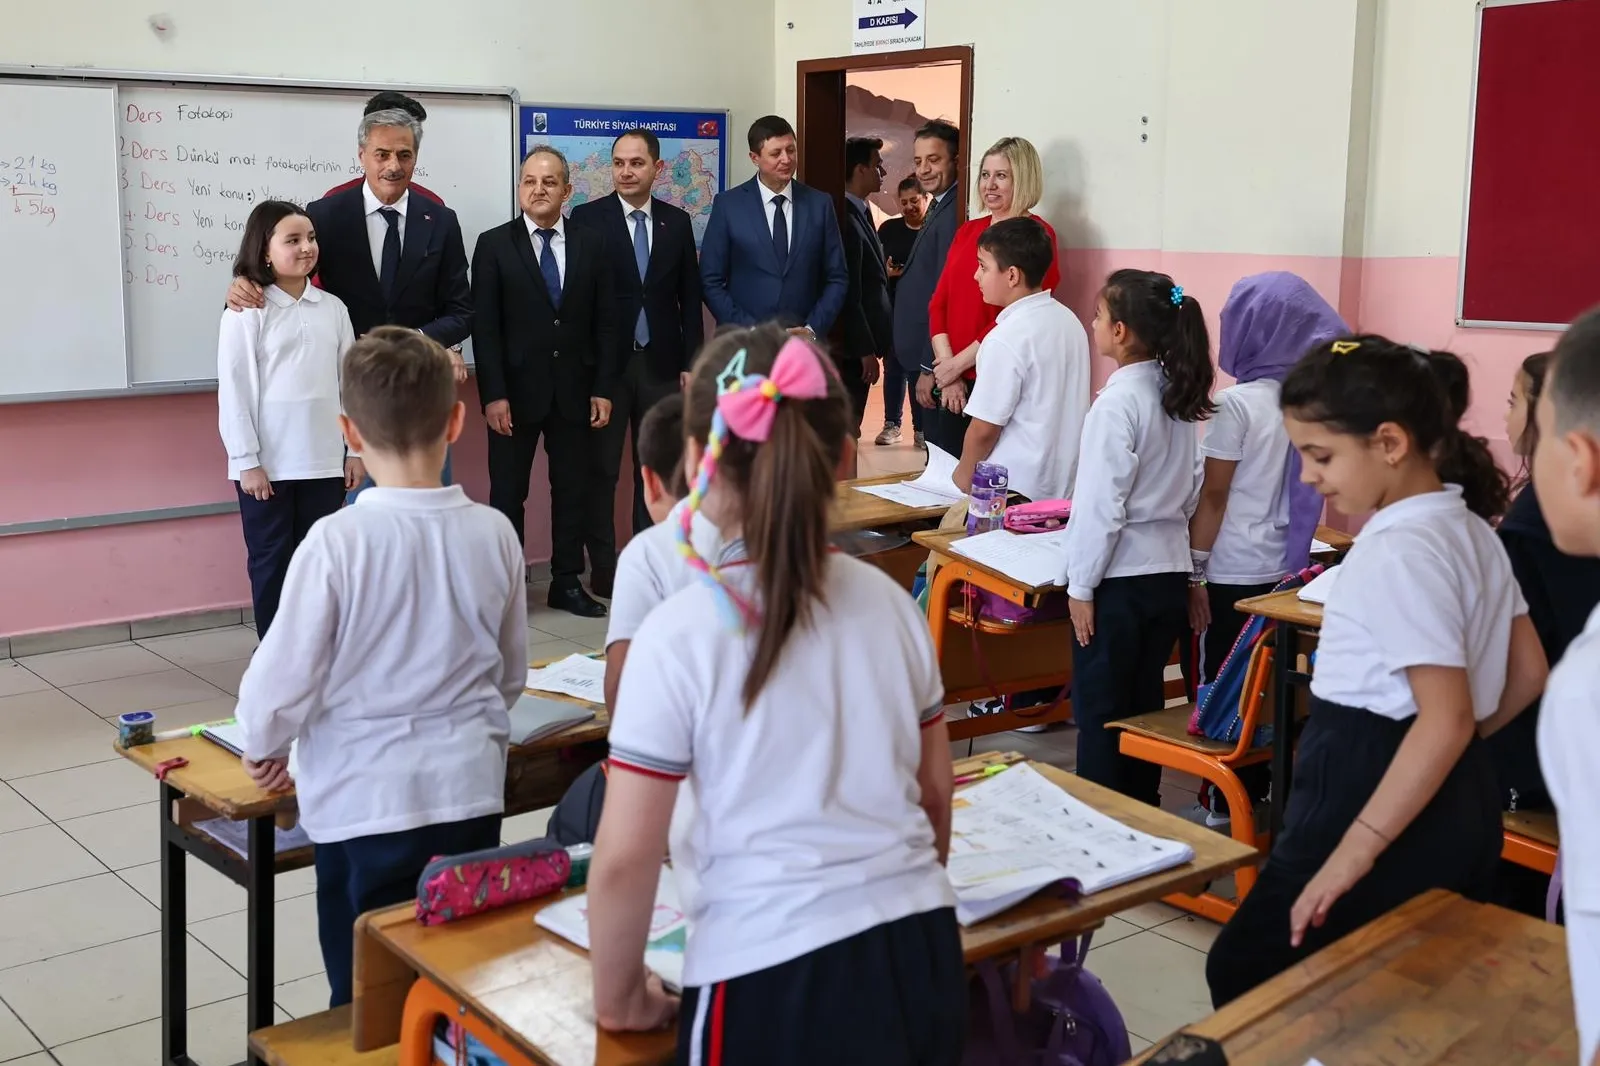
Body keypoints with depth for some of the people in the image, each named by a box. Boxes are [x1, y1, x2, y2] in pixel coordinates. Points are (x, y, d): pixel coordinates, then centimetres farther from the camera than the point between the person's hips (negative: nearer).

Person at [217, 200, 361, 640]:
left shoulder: (332, 308, 6)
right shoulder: (246, 312, -6)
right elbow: (234, 391, -7)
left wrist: (356, 449, 7)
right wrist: (246, 462, -11)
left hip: (325, 461, 4)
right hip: (269, 464, -3)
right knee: (271, 560, 7)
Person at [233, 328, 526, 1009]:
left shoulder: (337, 541, -18)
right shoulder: (493, 533, -6)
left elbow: (285, 673, -11)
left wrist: (264, 746, 10)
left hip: (365, 799, -3)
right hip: (470, 789, 3)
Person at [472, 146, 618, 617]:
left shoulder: (591, 244, 6)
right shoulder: (494, 245, -1)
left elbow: (605, 323, 5)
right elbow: (485, 327, -5)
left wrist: (603, 389, -1)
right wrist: (493, 395, -12)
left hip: (575, 392, 2)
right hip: (516, 391, -2)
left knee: (574, 489, 9)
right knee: (508, 493, 4)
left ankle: (568, 582, 20)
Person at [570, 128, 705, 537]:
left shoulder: (677, 221, 7)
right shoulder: (587, 218, -2)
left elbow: (689, 297, 9)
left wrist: (691, 364, 4)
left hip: (661, 364, 3)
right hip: (605, 362, -3)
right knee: (601, 469, 4)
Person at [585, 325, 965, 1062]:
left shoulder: (680, 634, -14)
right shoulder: (889, 601, 1)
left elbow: (625, 859, -11)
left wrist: (619, 998, 6)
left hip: (777, 977, -5)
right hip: (924, 953, 5)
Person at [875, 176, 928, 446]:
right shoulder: (889, 228, 6)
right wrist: (886, 272, -12)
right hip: (893, 308, 3)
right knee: (893, 365, 7)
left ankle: (921, 428, 6)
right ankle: (892, 424, 14)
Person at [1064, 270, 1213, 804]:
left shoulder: (1117, 404, -17)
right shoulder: (1178, 398, 5)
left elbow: (1101, 504, -18)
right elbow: (1192, 490, 13)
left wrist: (1081, 585, -11)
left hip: (1119, 578, -8)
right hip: (1170, 573, 8)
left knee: (1100, 714, 4)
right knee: (1143, 708, 17)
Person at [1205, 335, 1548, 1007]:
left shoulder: (1399, 550, -20)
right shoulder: (1470, 528, 9)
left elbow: (1447, 720, -26)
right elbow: (1528, 674, 16)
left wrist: (1350, 855, -27)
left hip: (1377, 793, -10)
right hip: (1461, 800, 10)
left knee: (1245, 975, 0)